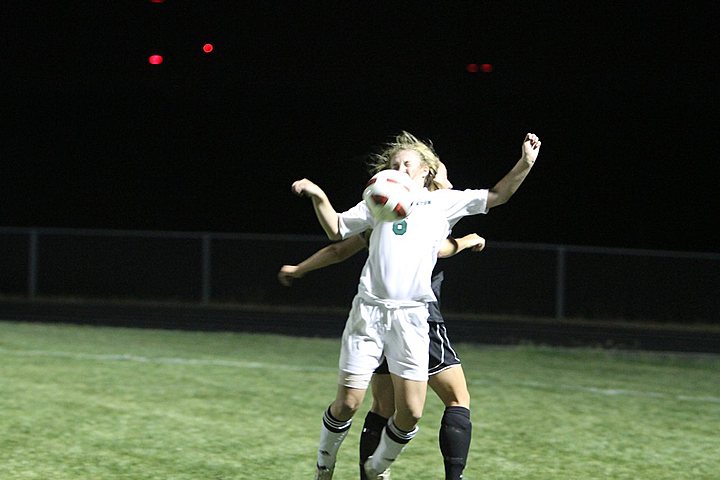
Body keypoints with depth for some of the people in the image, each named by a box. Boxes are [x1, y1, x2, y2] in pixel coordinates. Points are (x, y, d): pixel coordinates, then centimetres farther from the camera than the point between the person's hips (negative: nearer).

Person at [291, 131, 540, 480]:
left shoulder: (443, 202, 14)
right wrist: (319, 198, 7)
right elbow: (336, 230, 22)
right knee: (347, 402, -6)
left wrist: (525, 163, 0)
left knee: (410, 412, -6)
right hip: (369, 311, 0)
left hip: (411, 317, 0)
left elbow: (496, 196, 13)